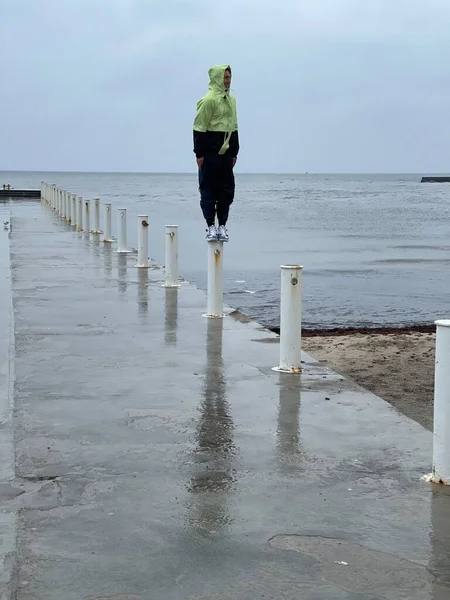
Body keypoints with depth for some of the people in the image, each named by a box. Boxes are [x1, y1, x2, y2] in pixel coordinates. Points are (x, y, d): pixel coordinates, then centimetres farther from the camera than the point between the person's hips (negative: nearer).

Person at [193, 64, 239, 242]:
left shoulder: (231, 100, 14)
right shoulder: (208, 100, -10)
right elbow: (199, 128, -11)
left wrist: (234, 152, 16)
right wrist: (199, 153, -14)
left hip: (226, 153, 7)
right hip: (210, 154, -7)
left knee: (227, 190, 7)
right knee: (209, 190, -1)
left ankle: (222, 226, 14)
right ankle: (211, 227, 3)